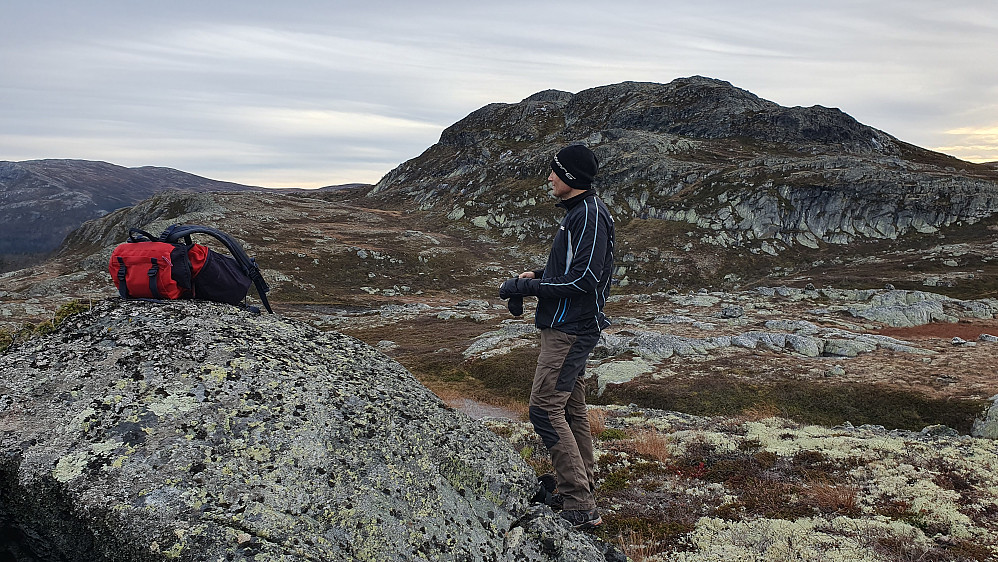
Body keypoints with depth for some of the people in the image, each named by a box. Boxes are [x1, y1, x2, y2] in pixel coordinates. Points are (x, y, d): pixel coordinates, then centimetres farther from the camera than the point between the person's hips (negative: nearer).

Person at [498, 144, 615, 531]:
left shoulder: (590, 216, -17)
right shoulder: (579, 211, 15)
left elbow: (582, 279, -24)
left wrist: (526, 287, -18)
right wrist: (536, 276, 9)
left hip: (570, 331, -11)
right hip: (566, 327, 11)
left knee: (545, 409, -11)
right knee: (571, 409, 15)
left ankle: (580, 508, -6)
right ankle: (582, 491, 27)